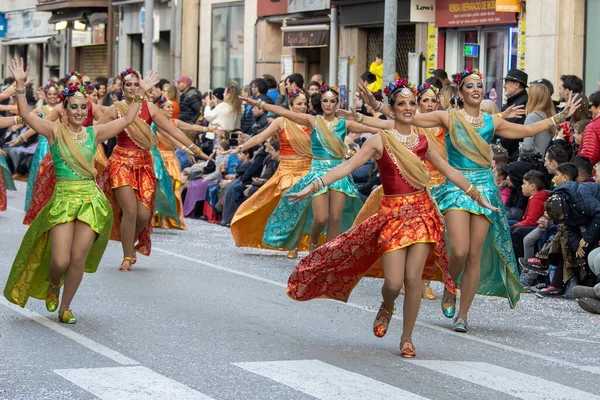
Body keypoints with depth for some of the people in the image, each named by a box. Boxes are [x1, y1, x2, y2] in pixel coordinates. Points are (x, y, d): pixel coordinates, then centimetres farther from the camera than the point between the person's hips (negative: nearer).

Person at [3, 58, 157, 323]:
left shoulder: (95, 133, 8)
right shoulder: (55, 131, 1)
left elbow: (126, 120, 12)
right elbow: (25, 114, -10)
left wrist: (141, 93, 7)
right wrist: (20, 85, -20)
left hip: (90, 199, 2)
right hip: (62, 198, -2)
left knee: (78, 259, -2)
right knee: (60, 261, -9)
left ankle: (65, 307, 16)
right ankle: (53, 285, 27)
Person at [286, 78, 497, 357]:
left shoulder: (422, 141, 8)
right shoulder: (380, 141, -2)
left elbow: (449, 171, 18)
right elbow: (348, 166, -9)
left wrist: (478, 198, 22)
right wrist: (313, 186, -20)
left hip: (422, 211, 2)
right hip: (393, 214, -2)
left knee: (413, 278, -5)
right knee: (393, 282, -10)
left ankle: (407, 339, 9)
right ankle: (387, 308, 28)